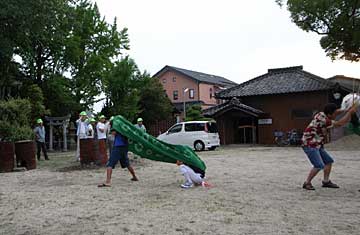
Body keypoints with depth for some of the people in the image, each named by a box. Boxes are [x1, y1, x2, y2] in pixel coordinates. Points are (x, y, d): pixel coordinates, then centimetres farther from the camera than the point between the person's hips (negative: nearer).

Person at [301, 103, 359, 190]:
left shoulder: (322, 114, 1)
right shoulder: (322, 120, -25)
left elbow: (337, 111, 16)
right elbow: (339, 123, -21)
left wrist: (346, 110, -2)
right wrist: (350, 112, -14)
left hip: (316, 146, 10)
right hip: (309, 145, -10)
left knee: (328, 161, 13)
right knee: (319, 165, -17)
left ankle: (326, 181, 22)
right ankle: (307, 183, -3)